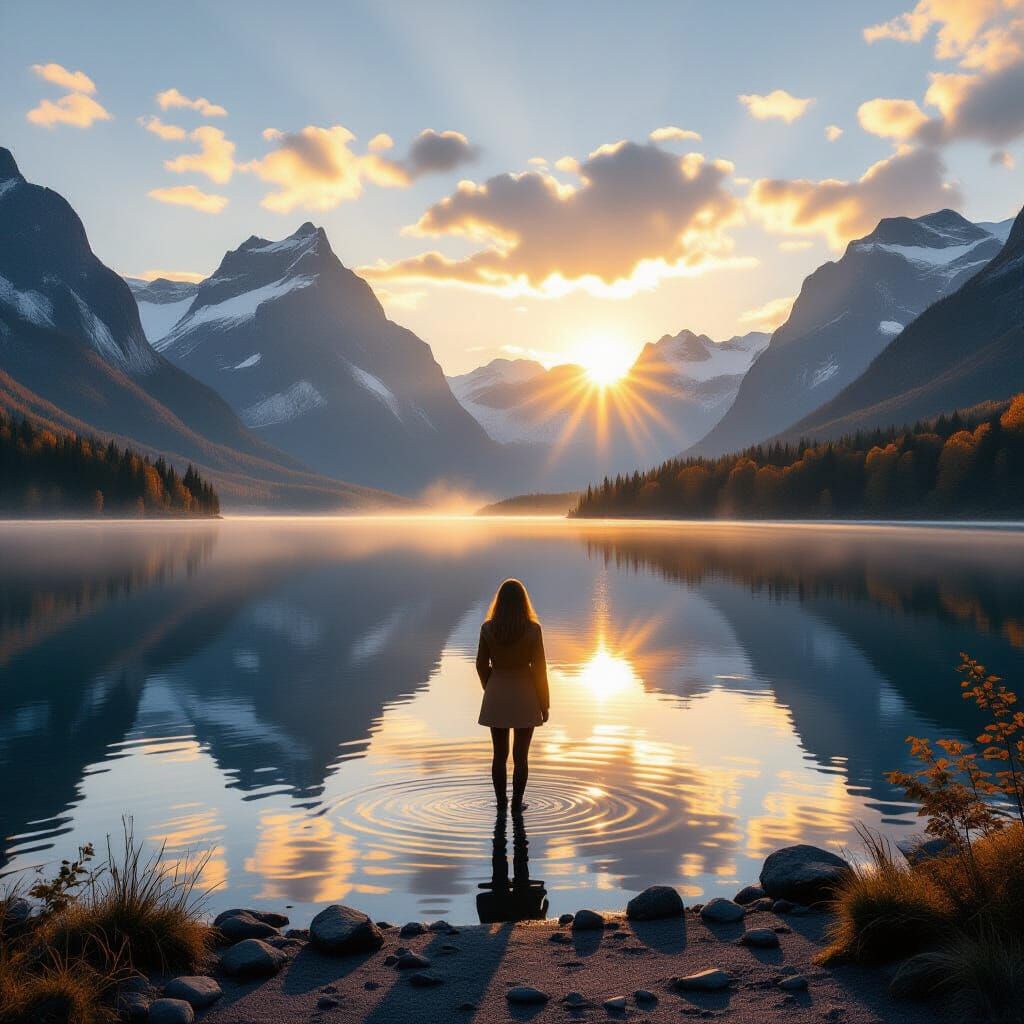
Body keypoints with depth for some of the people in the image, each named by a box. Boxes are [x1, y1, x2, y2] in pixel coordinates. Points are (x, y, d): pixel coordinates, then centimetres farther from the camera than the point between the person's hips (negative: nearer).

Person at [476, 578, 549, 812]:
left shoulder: (488, 628, -7)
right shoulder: (532, 629, -13)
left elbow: (482, 665, 1)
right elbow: (539, 668, -10)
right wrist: (544, 704, -1)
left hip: (497, 696, 2)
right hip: (524, 696, -2)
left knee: (500, 753, 15)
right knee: (521, 755, 9)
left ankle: (501, 801, 24)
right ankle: (517, 804, 14)